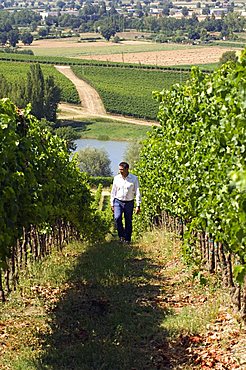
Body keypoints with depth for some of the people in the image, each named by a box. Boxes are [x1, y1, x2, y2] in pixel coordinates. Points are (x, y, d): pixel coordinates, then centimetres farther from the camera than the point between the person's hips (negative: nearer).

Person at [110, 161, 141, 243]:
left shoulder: (134, 179, -4)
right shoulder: (116, 178, 3)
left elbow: (137, 192, -3)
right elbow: (113, 192, 10)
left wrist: (138, 205, -7)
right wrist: (112, 204, 9)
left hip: (129, 203, -1)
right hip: (118, 202, 1)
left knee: (128, 222, 3)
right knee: (117, 218, -20)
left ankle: (127, 240, 14)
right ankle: (121, 236, -4)